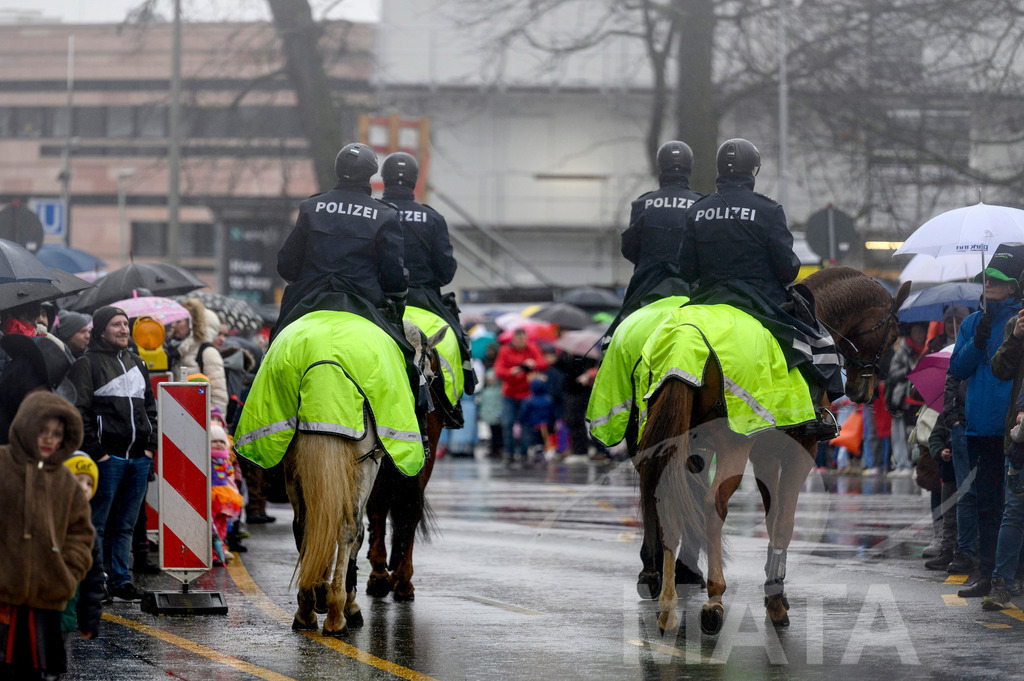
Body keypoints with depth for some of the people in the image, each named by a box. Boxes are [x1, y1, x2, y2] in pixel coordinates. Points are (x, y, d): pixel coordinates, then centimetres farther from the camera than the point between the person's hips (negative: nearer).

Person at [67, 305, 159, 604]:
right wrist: (95, 452, -13)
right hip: (107, 456, -6)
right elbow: (78, 412, -8)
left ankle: (120, 582, 14)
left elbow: (150, 407, 24)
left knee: (126, 524, 10)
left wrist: (150, 444, 10)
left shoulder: (136, 363, 19)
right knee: (96, 525, -5)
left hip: (139, 457, 7)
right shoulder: (88, 364, -3)